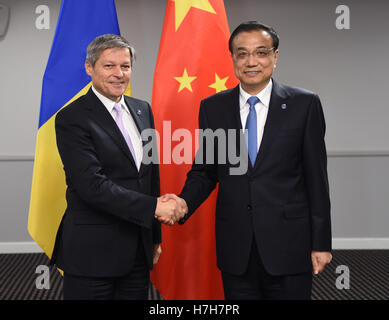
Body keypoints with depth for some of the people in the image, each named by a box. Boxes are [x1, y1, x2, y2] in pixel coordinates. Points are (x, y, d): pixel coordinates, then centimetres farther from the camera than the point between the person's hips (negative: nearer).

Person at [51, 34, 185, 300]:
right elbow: (92, 185, -20)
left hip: (138, 249, 6)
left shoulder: (143, 110, 10)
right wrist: (153, 207, -19)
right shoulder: (72, 118, -11)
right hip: (92, 251, -6)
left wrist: (155, 236, 15)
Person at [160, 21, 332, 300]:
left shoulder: (304, 104, -3)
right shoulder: (213, 107, 4)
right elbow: (204, 171, 9)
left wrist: (321, 243, -3)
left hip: (289, 245, -2)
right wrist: (185, 202, -12)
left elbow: (317, 177, -2)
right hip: (236, 248, 2)